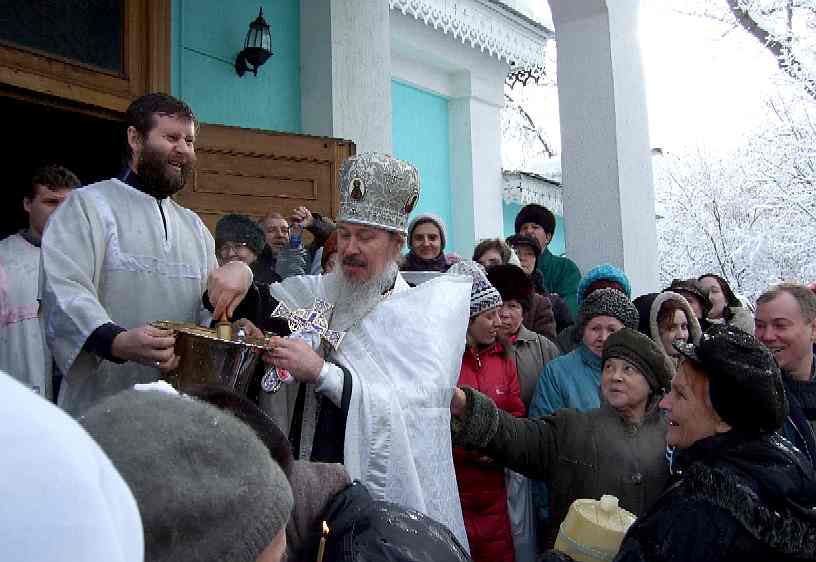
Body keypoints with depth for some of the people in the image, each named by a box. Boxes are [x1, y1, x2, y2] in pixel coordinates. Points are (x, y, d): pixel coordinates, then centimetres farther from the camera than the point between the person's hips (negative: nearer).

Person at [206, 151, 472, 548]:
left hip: (387, 500, -3)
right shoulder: (316, 293, 3)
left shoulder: (424, 310, -7)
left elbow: (409, 410, -18)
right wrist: (237, 277, -8)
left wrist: (321, 372, -26)